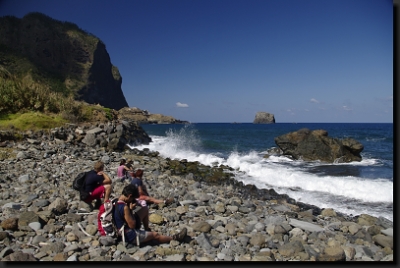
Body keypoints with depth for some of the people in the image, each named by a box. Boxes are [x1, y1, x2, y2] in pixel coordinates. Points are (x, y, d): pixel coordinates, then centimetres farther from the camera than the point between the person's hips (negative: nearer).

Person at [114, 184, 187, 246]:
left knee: (145, 209, 12)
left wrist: (130, 209, -7)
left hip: (124, 230, 9)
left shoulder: (118, 201, -4)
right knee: (155, 235, 4)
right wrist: (131, 209, -18)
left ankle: (147, 229, 27)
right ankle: (175, 238, 22)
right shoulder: (124, 208, -33)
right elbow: (132, 225, -25)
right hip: (130, 236, -9)